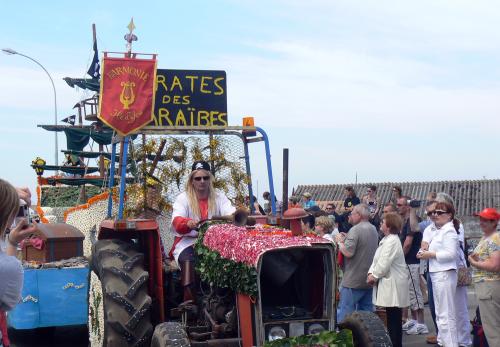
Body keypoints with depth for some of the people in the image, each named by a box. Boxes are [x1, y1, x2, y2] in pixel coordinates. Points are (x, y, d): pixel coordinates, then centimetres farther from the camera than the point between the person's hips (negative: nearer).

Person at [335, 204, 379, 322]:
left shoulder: (355, 230, -16)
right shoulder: (373, 229, 11)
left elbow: (348, 252, -23)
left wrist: (340, 241, -6)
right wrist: (346, 239, 12)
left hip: (354, 281, -8)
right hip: (369, 279, 8)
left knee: (344, 311, -2)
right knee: (366, 311, 12)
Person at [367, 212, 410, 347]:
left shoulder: (392, 241, -18)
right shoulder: (386, 239, 15)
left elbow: (384, 264, -21)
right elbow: (377, 259, 14)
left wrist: (374, 276, -8)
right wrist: (371, 273, 0)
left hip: (394, 286, -10)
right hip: (388, 283, 10)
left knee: (394, 320, -4)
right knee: (391, 318, 14)